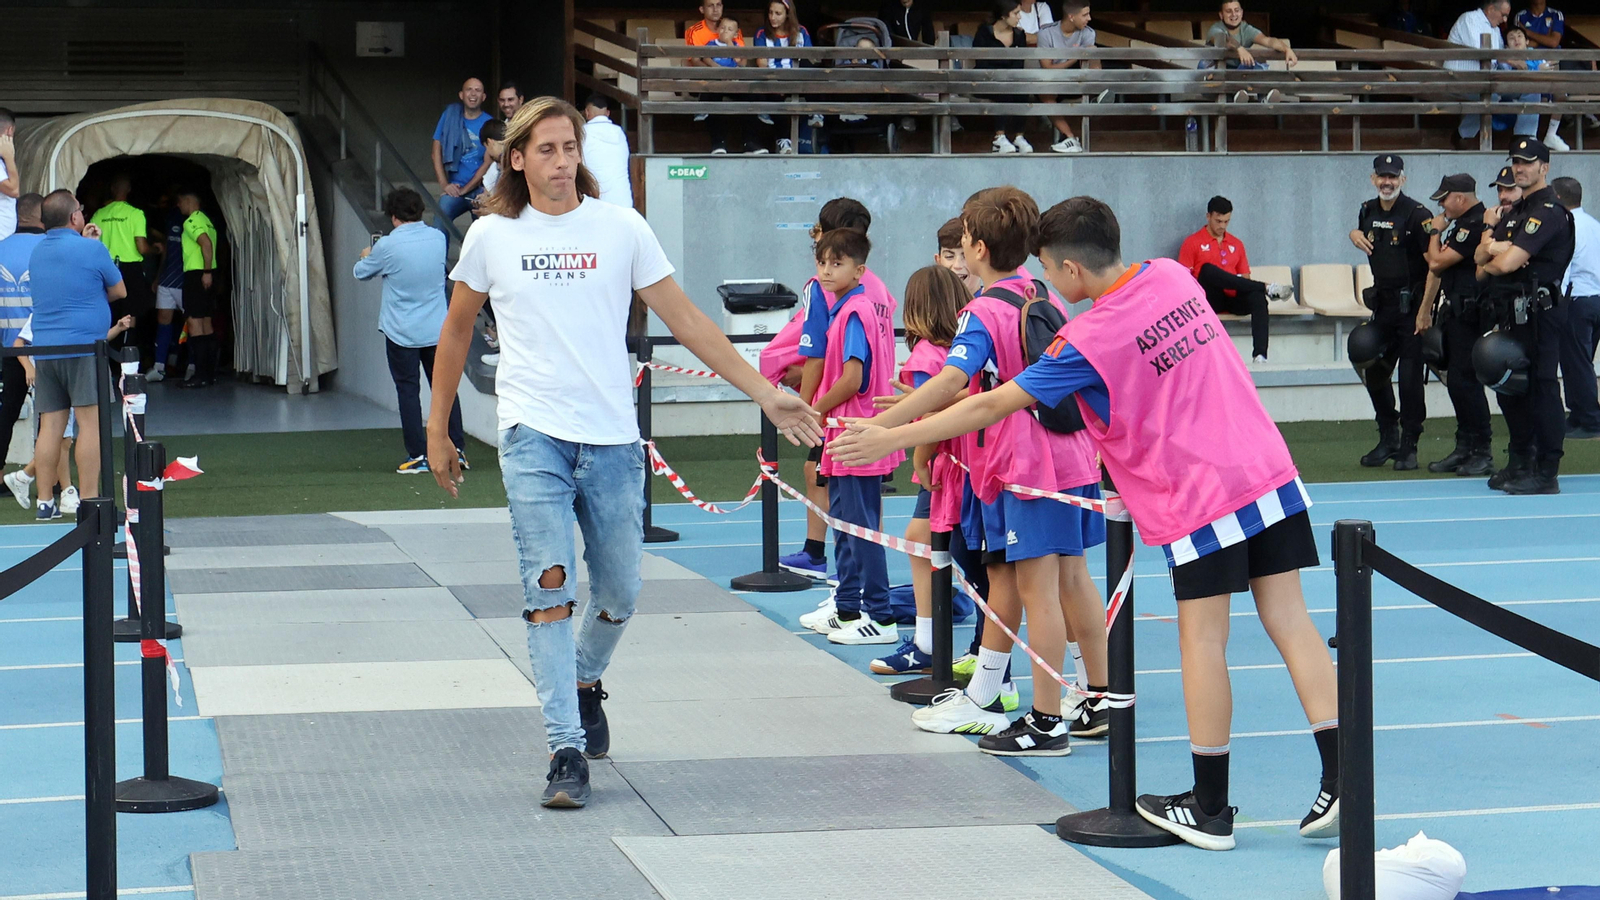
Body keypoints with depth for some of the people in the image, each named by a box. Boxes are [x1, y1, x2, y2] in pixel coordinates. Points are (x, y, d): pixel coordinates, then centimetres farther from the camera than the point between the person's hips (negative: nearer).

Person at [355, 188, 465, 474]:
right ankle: (457, 448, 14)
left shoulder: (387, 246, -14)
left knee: (408, 391, 4)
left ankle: (418, 455, 4)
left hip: (402, 332, -4)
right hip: (437, 329, 4)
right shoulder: (438, 238, -1)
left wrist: (366, 256, 28)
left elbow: (361, 273, 3)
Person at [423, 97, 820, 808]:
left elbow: (685, 320, 6)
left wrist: (765, 392, 2)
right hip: (533, 435, -1)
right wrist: (437, 431, 18)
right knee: (549, 585, -13)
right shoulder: (491, 236, 4)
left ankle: (584, 681, 39)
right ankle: (566, 751, -11)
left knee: (619, 597, 7)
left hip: (612, 437, 1)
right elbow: (457, 331, 17)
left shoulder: (621, 228, 3)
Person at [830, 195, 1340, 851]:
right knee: (1288, 621, 6)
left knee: (1202, 640, 2)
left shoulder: (1088, 343, -14)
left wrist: (891, 438, -3)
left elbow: (991, 406, -9)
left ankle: (1210, 810, 8)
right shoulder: (1173, 278, 5)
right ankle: (1340, 782, 1)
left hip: (1199, 500, -6)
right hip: (1269, 474, 6)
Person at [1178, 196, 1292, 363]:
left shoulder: (1236, 244, 19)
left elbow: (1245, 277, 20)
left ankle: (1259, 355, -44)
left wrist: (1241, 282, -5)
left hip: (1232, 299, 3)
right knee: (1208, 269, -33)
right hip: (1209, 299, -3)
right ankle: (1266, 287, -30)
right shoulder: (1192, 243, 6)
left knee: (1257, 297, -31)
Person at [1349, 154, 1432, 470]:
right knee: (1374, 372, 10)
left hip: (1411, 305, -7)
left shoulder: (1416, 214, -12)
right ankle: (1388, 439, 24)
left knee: (1410, 377, -5)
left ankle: (1408, 446, 3)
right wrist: (1355, 235, 4)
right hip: (1382, 303, 7)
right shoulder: (1368, 211, 8)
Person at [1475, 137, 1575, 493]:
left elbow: (1509, 263, -20)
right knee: (1509, 387, 14)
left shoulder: (1548, 211, -12)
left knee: (1540, 388, -9)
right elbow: (1480, 257, 15)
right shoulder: (1514, 212, 20)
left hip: (1537, 313, -10)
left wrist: (1485, 269, 2)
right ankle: (1520, 464, 23)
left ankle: (1546, 474, -8)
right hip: (1511, 313, 10)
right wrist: (1492, 248, -8)